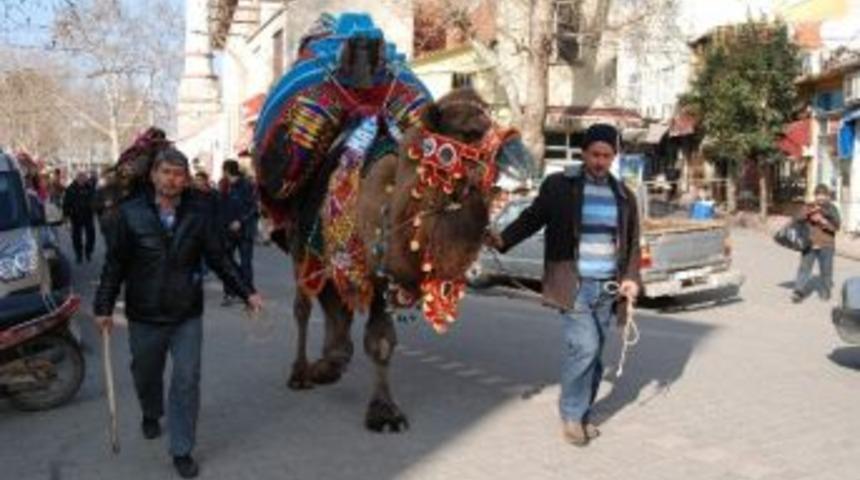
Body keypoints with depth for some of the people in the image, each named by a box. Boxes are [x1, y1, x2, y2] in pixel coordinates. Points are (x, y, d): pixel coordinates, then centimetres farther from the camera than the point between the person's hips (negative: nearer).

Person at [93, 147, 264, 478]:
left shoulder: (200, 212, -6)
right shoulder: (131, 213, -7)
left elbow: (220, 259, 0)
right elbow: (115, 264, -2)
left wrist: (246, 293, -6)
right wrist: (104, 307, -4)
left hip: (187, 315, 0)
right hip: (144, 315, 1)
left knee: (187, 380, -2)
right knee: (146, 373, 20)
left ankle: (181, 449, 12)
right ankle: (151, 415, 52)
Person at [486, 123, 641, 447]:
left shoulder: (623, 195, 12)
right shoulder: (559, 185, 1)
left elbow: (632, 243, 17)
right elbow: (533, 218, 4)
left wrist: (631, 277, 3)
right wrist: (503, 239, -12)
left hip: (607, 287, 4)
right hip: (574, 284, -4)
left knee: (593, 353, 8)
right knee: (584, 346, -14)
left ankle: (584, 414, 24)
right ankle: (571, 414, 5)